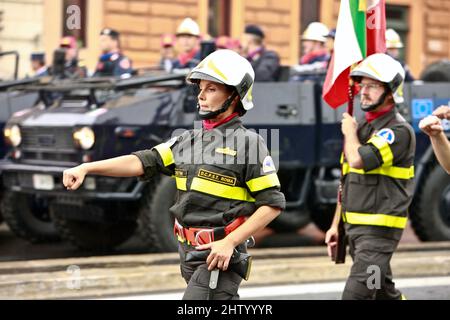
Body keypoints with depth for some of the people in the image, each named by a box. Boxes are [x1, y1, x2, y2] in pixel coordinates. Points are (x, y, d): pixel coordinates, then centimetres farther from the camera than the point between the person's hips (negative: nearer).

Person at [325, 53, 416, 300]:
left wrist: (350, 132, -7)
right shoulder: (363, 127, 15)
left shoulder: (398, 130, -13)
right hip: (355, 225, 9)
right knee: (384, 292, 18)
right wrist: (336, 225, 19)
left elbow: (359, 160, -27)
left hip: (379, 228, -9)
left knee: (356, 293, -15)